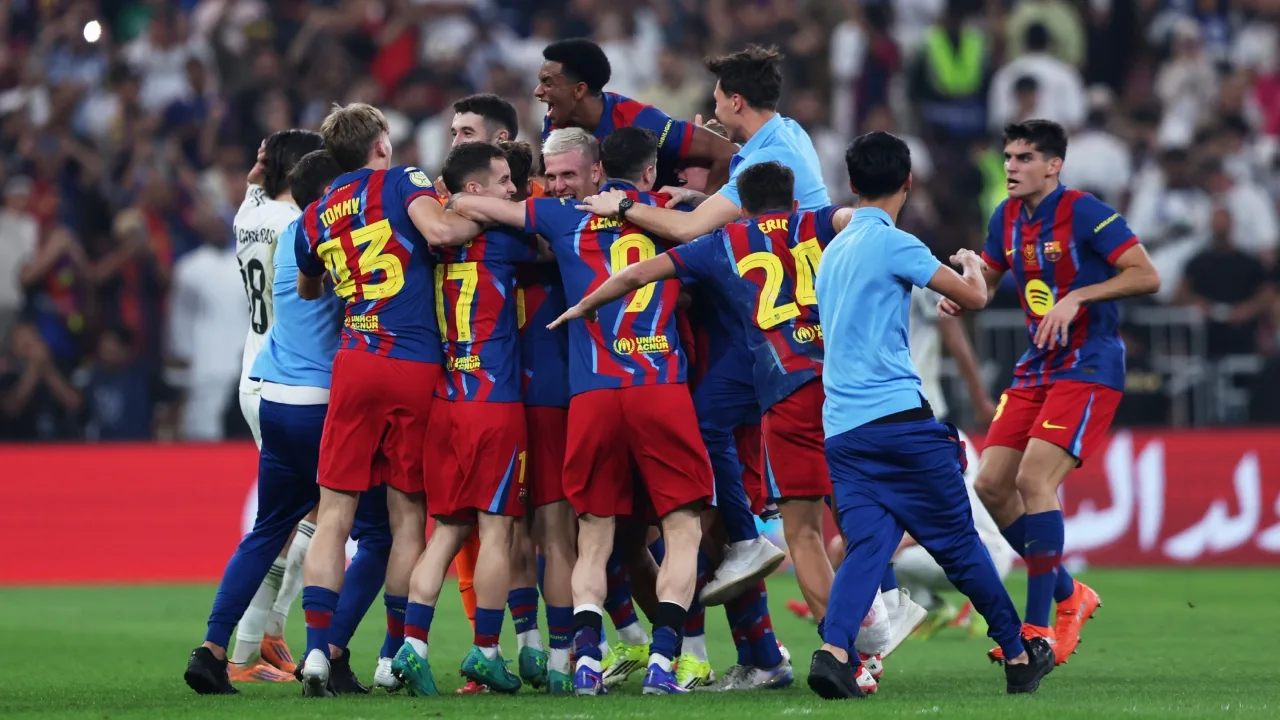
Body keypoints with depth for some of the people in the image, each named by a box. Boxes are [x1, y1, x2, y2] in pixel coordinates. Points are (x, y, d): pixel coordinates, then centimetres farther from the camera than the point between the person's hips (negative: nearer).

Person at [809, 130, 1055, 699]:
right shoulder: (893, 244, -8)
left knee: (866, 544, -4)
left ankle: (834, 650, -27)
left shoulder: (833, 251, 18)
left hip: (840, 429, 6)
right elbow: (974, 297, -8)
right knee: (958, 541, 5)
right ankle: (1018, 656, 15)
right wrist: (972, 265, 16)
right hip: (898, 416, -6)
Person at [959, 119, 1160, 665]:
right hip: (1036, 369, 8)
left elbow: (1147, 276, -18)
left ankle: (1039, 631, -16)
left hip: (1089, 368, -8)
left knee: (1033, 478, -21)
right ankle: (1070, 596, 18)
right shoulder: (1006, 218, 8)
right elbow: (986, 279, 23)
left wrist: (1077, 297, -25)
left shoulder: (1085, 213, -14)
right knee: (991, 485, 1)